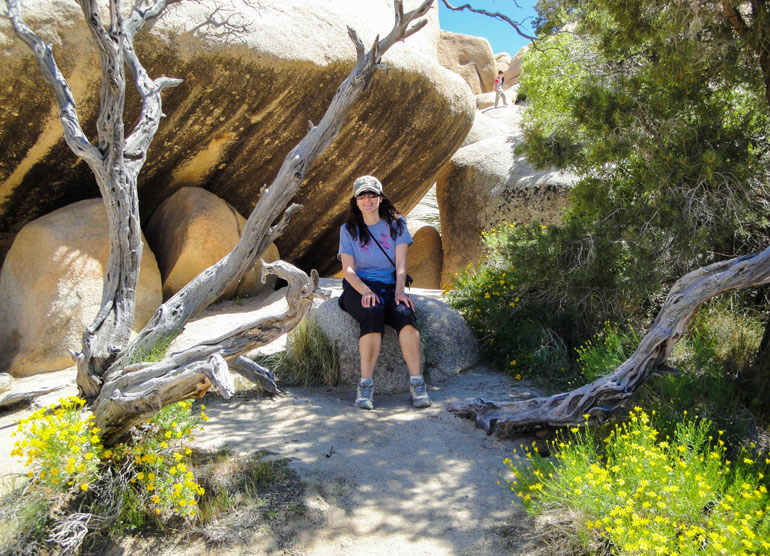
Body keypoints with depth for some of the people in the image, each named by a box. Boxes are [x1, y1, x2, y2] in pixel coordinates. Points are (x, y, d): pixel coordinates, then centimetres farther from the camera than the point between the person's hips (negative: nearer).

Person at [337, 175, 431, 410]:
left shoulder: (396, 225, 11)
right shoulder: (349, 230, 10)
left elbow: (400, 264, 3)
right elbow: (348, 269, -1)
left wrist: (399, 291, -15)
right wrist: (365, 291, -20)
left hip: (389, 287, 1)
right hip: (358, 287, -1)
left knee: (404, 314, -32)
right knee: (373, 314, -35)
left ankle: (416, 382, -32)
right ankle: (365, 384, -31)